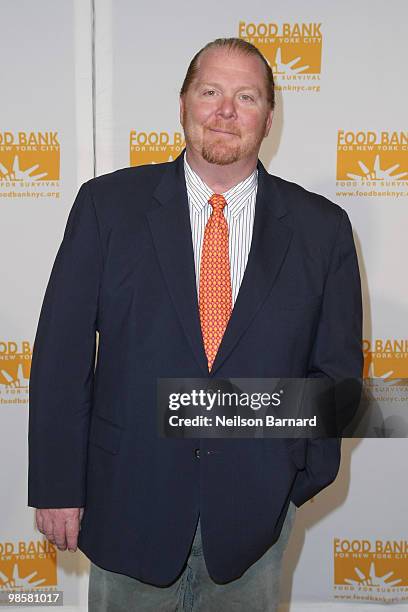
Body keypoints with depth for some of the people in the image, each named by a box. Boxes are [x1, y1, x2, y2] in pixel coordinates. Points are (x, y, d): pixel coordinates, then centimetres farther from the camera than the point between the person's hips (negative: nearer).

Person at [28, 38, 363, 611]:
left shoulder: (321, 228, -3)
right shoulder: (108, 204, -5)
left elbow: (336, 365, 4)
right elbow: (62, 353, -5)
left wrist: (298, 476, -1)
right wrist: (56, 484, -6)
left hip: (256, 503, 1)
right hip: (130, 496, 0)